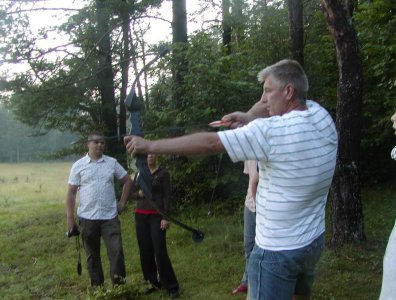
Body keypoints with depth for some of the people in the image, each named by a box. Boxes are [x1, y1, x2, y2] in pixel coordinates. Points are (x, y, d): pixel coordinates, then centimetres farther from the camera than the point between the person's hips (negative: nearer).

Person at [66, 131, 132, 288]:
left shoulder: (112, 163, 3)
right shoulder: (78, 165, -1)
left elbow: (127, 181, 12)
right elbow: (71, 193, 0)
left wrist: (123, 202, 4)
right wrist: (70, 218, -3)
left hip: (110, 217, 0)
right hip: (87, 218, 0)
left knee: (116, 251, -6)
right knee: (92, 255, 12)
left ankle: (119, 285, 4)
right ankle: (97, 286, 26)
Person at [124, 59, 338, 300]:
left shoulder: (271, 131, -26)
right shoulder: (322, 116, -5)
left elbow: (208, 143, -22)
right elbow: (278, 105, 14)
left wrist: (149, 146, -15)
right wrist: (249, 118, -2)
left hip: (278, 251, -8)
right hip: (314, 240, 8)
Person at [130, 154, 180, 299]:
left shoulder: (163, 173, -3)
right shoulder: (139, 173, 11)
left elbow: (167, 196, -7)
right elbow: (132, 194, 14)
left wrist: (166, 217, -14)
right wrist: (139, 193, -9)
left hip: (157, 216, -5)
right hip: (141, 215, 5)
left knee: (160, 251, -10)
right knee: (145, 251, 5)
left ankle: (172, 286, -1)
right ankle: (152, 282, 17)